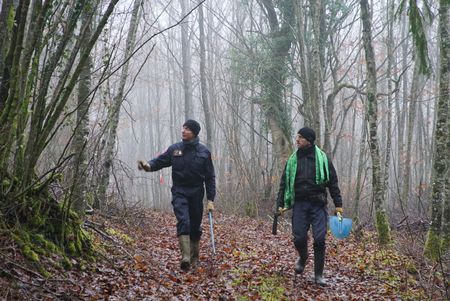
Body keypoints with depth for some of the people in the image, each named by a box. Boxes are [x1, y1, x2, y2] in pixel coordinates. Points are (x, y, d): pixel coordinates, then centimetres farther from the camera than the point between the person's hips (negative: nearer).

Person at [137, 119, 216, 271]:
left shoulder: (204, 152, -1)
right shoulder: (174, 149, 2)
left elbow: (210, 177, 0)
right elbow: (160, 161, 3)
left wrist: (210, 199, -5)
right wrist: (148, 165, -22)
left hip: (196, 193, 1)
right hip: (179, 192, 0)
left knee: (195, 226, 8)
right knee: (183, 221, -19)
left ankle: (194, 257, 26)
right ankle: (185, 257, -25)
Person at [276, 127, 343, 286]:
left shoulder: (322, 158, 1)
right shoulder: (292, 160, 8)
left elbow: (333, 182, 3)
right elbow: (284, 183, 12)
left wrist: (338, 204, 0)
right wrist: (281, 204, 6)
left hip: (318, 204, -2)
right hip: (299, 204, 2)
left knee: (319, 239, -6)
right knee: (299, 238, -4)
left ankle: (319, 274, 7)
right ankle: (302, 257, 30)